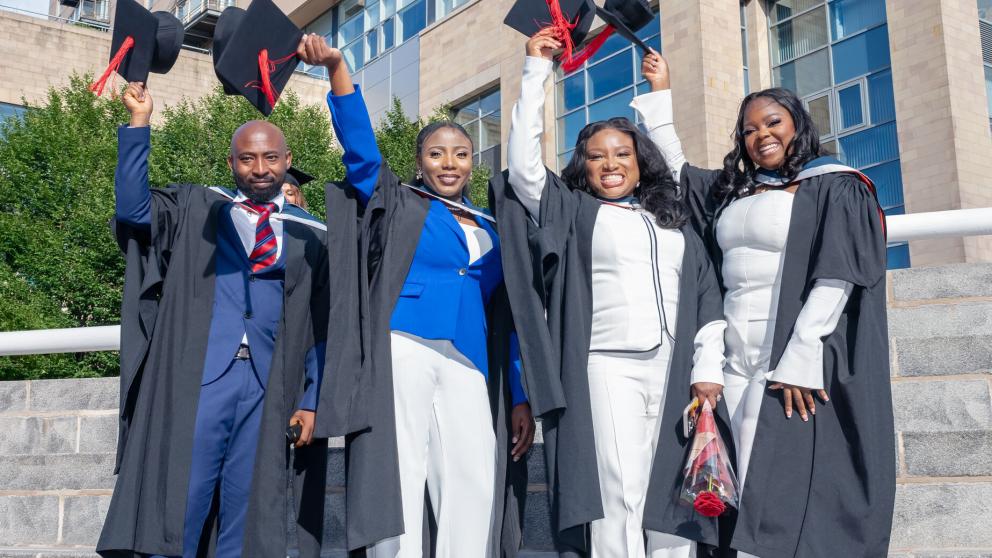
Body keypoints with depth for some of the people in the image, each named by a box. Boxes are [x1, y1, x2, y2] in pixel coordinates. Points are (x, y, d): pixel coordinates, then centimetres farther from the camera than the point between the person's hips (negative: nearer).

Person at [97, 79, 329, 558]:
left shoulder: (309, 237, 12)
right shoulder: (196, 210, 13)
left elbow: (322, 327, 10)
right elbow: (133, 209, -4)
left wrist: (312, 400, 3)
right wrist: (139, 123, -7)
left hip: (269, 385, 1)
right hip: (197, 378, -1)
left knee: (247, 514, 3)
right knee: (175, 505, -3)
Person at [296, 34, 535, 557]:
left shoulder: (490, 232, 22)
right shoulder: (398, 206, 15)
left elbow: (505, 320, 19)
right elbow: (359, 146, 0)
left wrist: (519, 396, 12)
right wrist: (336, 68, -14)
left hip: (469, 369, 3)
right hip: (403, 354, -3)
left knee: (473, 500, -7)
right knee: (398, 484, -7)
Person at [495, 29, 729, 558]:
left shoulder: (674, 221, 21)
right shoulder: (573, 211, 14)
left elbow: (706, 299, 15)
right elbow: (523, 164, 0)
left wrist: (708, 374, 2)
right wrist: (536, 71, 3)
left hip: (675, 371, 3)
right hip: (608, 368, -3)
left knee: (669, 508, 1)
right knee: (617, 504, -12)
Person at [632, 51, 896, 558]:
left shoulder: (835, 187, -1)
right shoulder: (732, 191, 18)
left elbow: (836, 278, -11)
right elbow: (674, 170, 31)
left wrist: (799, 361, -19)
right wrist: (659, 94, 27)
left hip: (798, 363, -6)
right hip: (734, 362, 6)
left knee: (792, 494, -6)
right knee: (740, 494, 5)